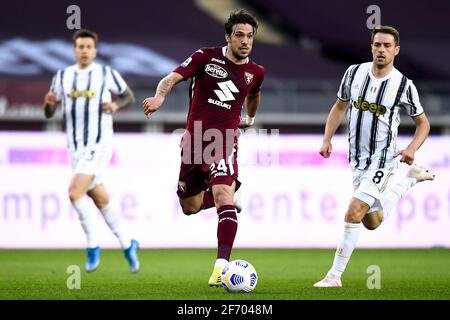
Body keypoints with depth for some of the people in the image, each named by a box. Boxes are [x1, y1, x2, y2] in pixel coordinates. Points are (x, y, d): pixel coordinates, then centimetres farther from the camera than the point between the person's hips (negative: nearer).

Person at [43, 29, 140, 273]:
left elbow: (128, 96, 10)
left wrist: (116, 105, -11)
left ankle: (93, 246, -6)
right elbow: (49, 113, 7)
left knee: (75, 193, -20)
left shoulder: (106, 74, -2)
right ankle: (127, 245, 25)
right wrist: (49, 103, -16)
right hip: (75, 147, 5)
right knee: (101, 200, 10)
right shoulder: (63, 76, 7)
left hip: (99, 145, -5)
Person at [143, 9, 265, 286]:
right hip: (194, 141, 1)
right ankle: (227, 197, 49)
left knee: (223, 196, -26)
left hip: (224, 144, -1)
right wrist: (160, 96, -36)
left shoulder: (256, 72, 4)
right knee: (190, 208, 14)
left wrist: (250, 118, 39)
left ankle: (221, 266, -31)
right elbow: (173, 78, -16)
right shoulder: (206, 57, -5)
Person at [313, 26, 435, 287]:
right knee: (372, 221, 17)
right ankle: (411, 178, 40)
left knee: (354, 213, -19)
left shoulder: (404, 86, -10)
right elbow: (340, 107, 15)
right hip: (358, 158, 6)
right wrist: (327, 140, 4)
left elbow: (423, 123, 3)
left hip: (383, 158, -5)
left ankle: (335, 276, -10)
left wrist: (411, 149, -14)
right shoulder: (354, 73, -1)